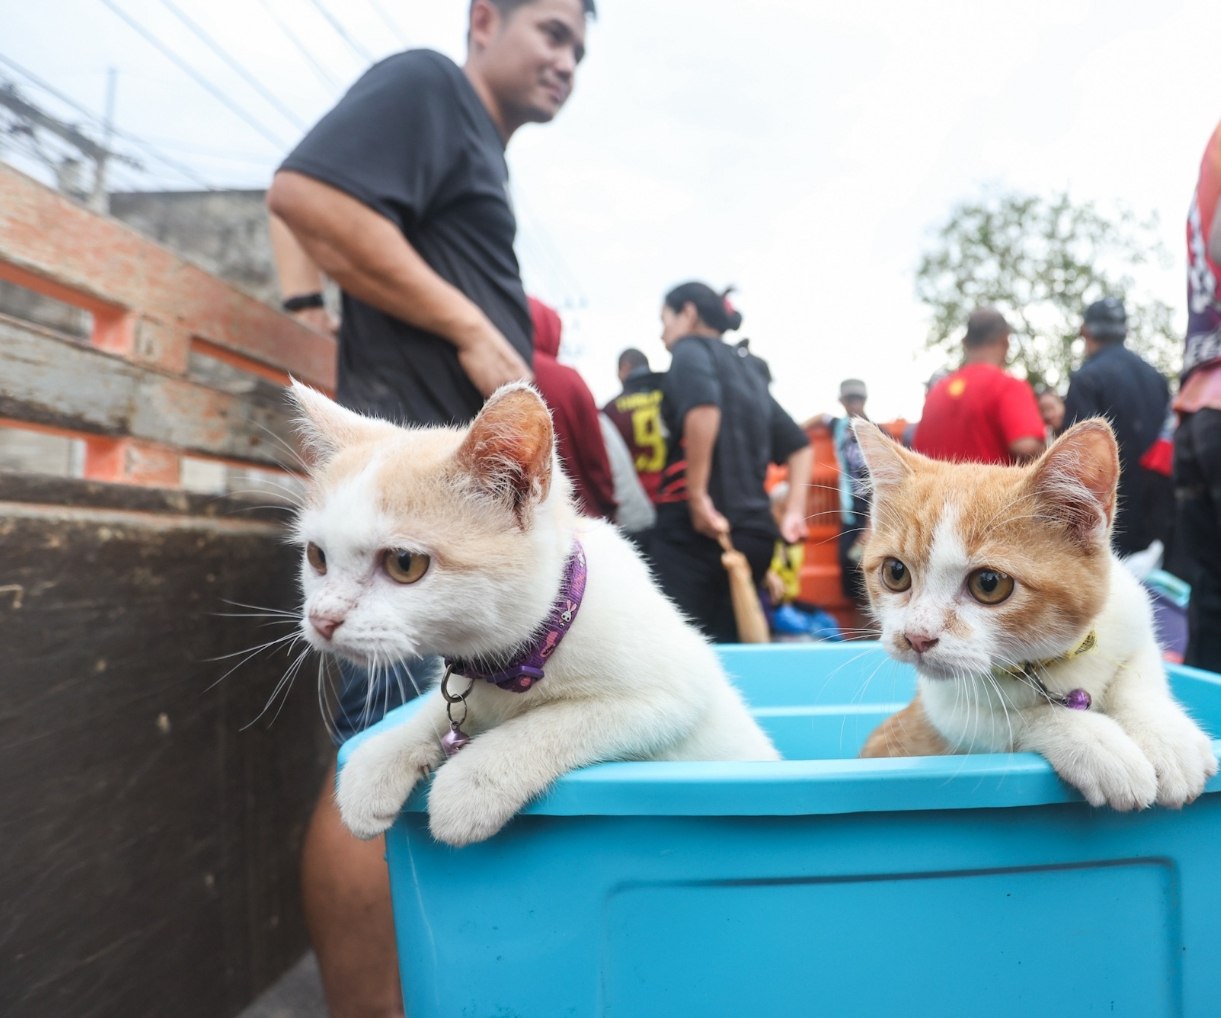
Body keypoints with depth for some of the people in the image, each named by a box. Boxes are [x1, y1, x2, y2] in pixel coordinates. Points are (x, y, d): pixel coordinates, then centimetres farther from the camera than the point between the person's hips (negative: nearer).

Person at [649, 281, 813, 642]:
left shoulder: (691, 349, 2)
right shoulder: (749, 372, 24)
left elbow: (703, 408, -21)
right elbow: (798, 445, 24)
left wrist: (697, 496, -18)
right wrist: (793, 512, 15)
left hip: (692, 530, -7)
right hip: (753, 530, 8)